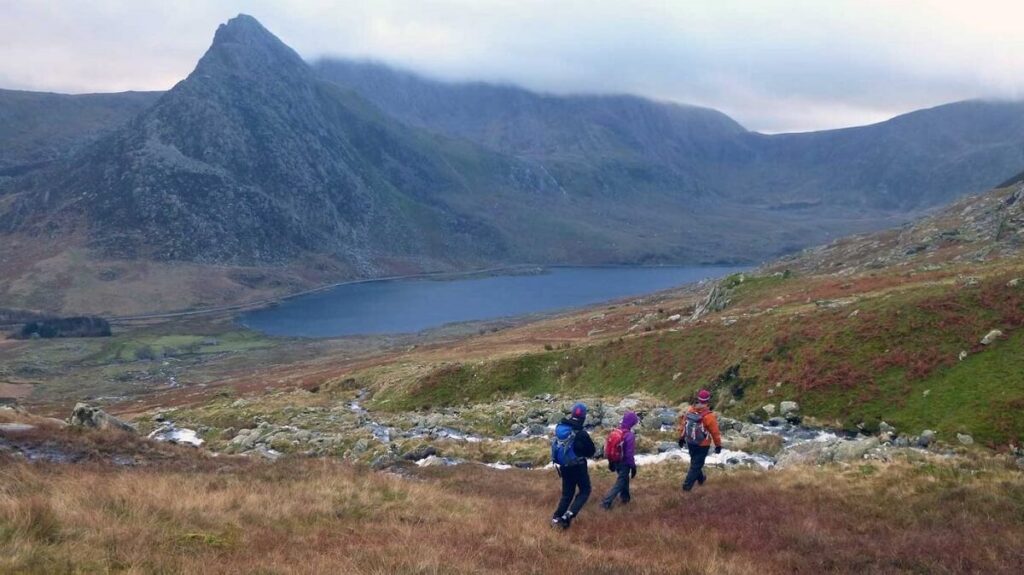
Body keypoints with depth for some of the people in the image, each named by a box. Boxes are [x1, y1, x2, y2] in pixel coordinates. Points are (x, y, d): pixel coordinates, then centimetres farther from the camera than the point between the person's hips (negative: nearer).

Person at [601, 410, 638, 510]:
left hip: (616, 461, 7)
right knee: (620, 483, 2)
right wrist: (633, 467, -11)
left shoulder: (616, 431, -2)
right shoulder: (629, 435, -25)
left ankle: (625, 497, 42)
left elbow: (610, 447, 6)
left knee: (624, 479, 27)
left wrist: (611, 462, 16)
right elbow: (630, 454, -22)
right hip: (624, 463, -7)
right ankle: (606, 502, -4)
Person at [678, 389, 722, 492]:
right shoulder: (709, 416, -25)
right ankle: (687, 485, 8)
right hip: (702, 445, -6)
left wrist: (681, 438, 15)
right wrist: (718, 445, -3)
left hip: (690, 443, 6)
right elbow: (715, 432, -17)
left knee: (695, 461, 26)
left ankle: (700, 478, 46)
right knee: (696, 465, 7)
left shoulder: (690, 410, -10)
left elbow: (683, 424, 1)